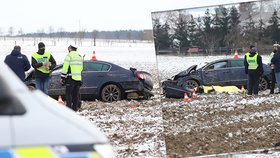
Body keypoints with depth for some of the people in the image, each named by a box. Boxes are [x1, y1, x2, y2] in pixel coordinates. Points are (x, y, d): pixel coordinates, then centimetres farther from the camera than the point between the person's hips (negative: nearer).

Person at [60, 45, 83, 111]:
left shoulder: (69, 56, -7)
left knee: (68, 93, -3)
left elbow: (65, 68, -10)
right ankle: (75, 107, 11)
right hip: (78, 78, 7)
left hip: (71, 78, -7)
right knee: (76, 94, 10)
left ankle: (69, 107, -9)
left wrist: (62, 77, -6)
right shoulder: (80, 57, 16)